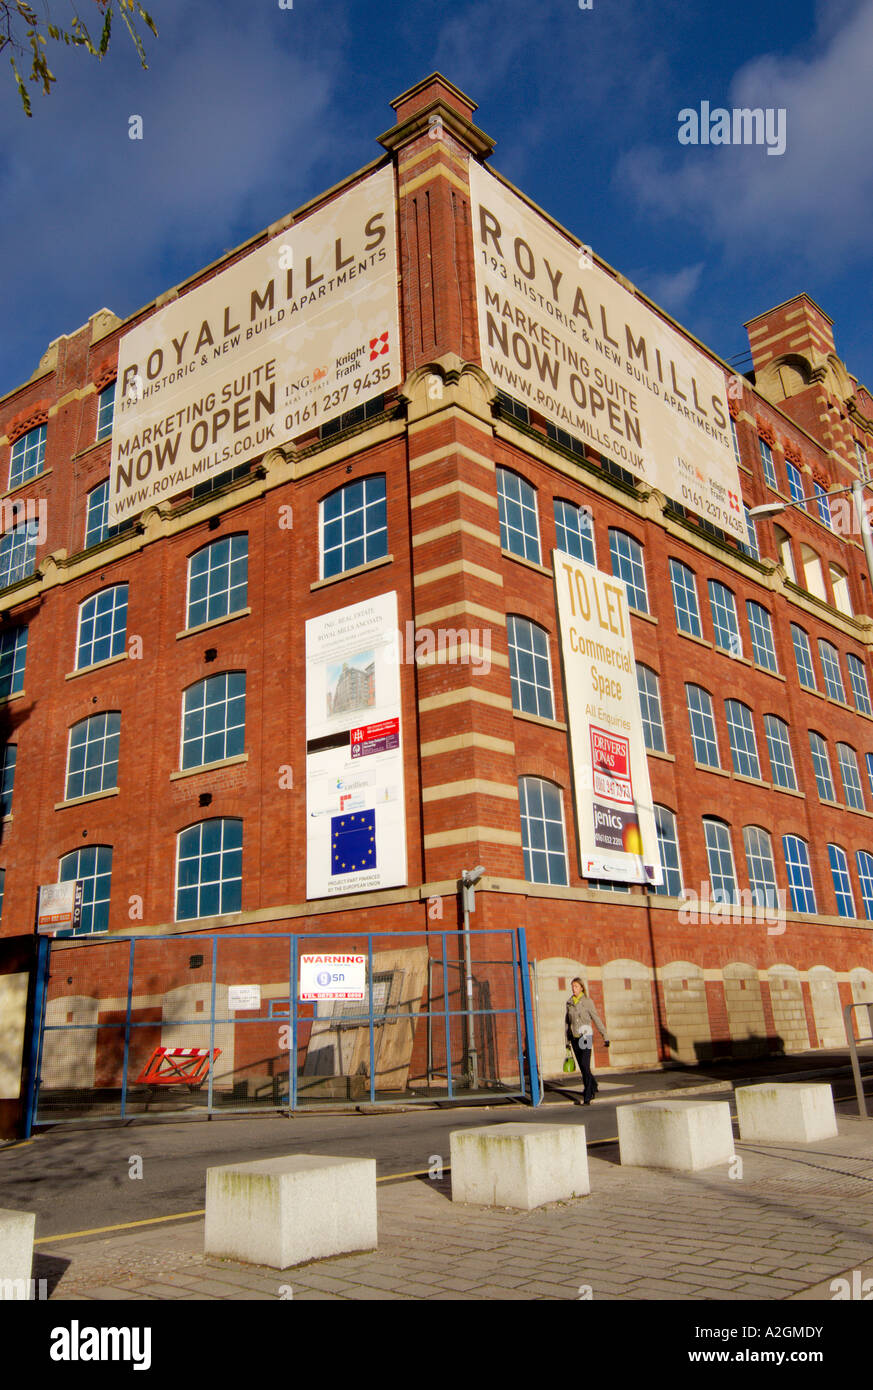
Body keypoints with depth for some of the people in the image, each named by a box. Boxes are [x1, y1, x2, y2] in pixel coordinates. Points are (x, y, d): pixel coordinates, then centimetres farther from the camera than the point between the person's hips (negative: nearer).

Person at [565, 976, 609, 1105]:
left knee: (585, 1066, -14)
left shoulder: (587, 1001, -4)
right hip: (574, 1037, 4)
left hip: (586, 1036, -4)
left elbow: (597, 1019, -2)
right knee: (582, 1067, 10)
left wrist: (605, 1037, -3)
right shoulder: (569, 1003, 8)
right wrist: (567, 1041, 17)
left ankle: (587, 1096, -11)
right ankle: (593, 1086, 35)